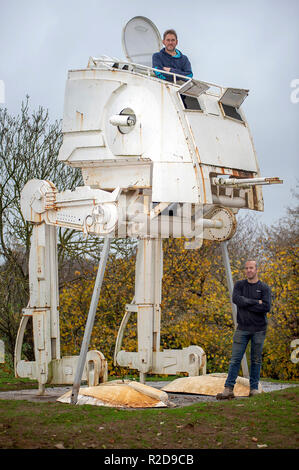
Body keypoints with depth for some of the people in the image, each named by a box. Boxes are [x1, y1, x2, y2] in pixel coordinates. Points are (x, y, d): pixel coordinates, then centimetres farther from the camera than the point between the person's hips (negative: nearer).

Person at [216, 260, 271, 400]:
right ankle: (228, 388, -6)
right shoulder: (239, 285, 8)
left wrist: (246, 304, -11)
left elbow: (266, 307, -12)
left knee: (256, 360, 4)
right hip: (242, 328, 1)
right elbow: (236, 299, -11)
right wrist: (256, 302, -12)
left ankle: (254, 388, 11)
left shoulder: (264, 288, 2)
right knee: (235, 359, -4)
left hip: (259, 329, -1)